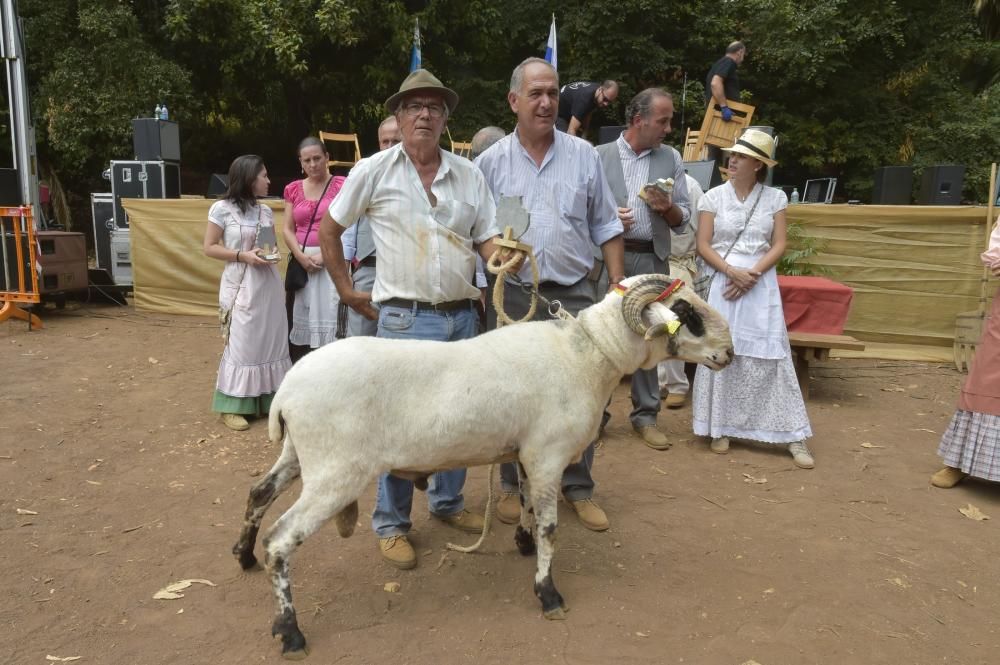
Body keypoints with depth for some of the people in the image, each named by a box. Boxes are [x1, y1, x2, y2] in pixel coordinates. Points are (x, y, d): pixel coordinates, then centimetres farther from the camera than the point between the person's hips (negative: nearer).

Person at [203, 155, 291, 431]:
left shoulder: (265, 210, 10)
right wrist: (243, 255, -16)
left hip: (269, 283, 6)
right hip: (241, 285, -6)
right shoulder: (222, 209, -6)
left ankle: (269, 400, 20)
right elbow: (209, 247, -5)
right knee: (241, 344, -2)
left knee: (271, 341, 8)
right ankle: (231, 407, 9)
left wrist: (273, 252, 2)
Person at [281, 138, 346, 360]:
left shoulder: (341, 185, 0)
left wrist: (324, 255, -14)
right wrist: (301, 256, -8)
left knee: (328, 320, -8)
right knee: (299, 324, 5)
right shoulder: (293, 189, 13)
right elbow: (287, 229, 9)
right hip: (301, 263, 4)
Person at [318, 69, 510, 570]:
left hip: (462, 316, 4)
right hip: (406, 318, -4)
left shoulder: (468, 174, 7)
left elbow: (488, 240, 7)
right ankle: (391, 524, 17)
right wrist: (347, 291, 5)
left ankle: (448, 501, 35)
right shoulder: (374, 171, -1)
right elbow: (328, 229, 7)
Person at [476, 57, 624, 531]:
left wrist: (620, 287, 3)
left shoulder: (584, 156, 6)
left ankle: (578, 488, 22)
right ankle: (512, 486, 26)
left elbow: (606, 228, 8)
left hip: (573, 294, 1)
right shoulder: (491, 162, 3)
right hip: (513, 296, 0)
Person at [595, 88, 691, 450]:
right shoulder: (600, 156, 5)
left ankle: (646, 415, 18)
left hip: (652, 260, 2)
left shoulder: (671, 159, 10)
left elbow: (683, 219, 10)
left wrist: (667, 207, -10)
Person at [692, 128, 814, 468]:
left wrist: (753, 274, -13)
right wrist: (732, 272, -15)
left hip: (762, 285, 0)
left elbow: (779, 245, 2)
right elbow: (703, 245, -1)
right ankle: (721, 428, 14)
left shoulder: (775, 198, 5)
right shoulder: (714, 197, 2)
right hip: (723, 283, 0)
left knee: (770, 356, -2)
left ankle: (794, 437, 4)